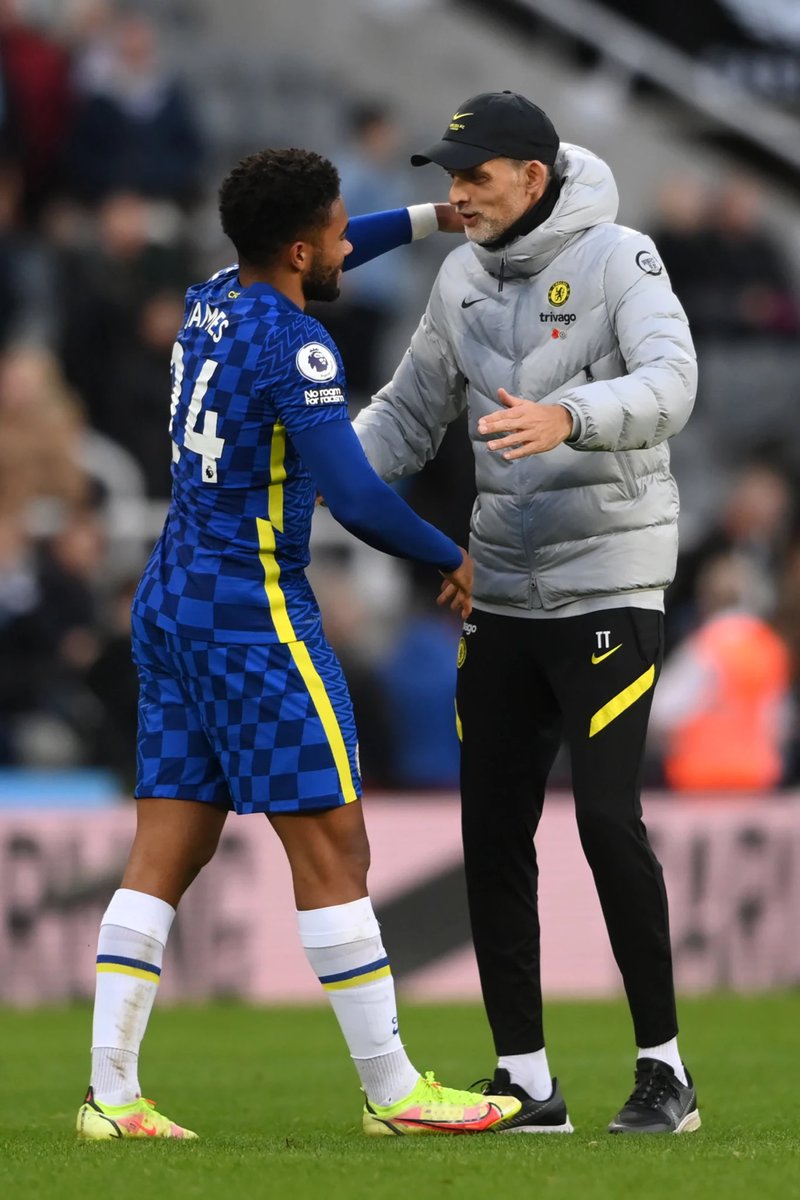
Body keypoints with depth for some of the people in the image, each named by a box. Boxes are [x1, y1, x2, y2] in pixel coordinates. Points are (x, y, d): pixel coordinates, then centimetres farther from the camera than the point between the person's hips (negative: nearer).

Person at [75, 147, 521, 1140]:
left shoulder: (209, 304, 11)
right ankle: (393, 1093, 0)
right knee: (332, 845, -3)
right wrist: (452, 558, -5)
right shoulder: (294, 347, -14)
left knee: (164, 855, 6)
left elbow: (298, 269, 35)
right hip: (250, 612, -9)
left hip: (170, 603, 9)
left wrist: (425, 221, 34)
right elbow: (352, 497, -20)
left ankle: (111, 1094, 1)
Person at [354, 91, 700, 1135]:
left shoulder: (616, 259, -11)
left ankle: (664, 1069, -1)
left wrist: (568, 418, -46)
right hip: (502, 589, 7)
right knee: (493, 832, 3)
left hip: (609, 579, -6)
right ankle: (525, 1081, 10)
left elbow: (669, 384, -27)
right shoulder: (462, 279, 9)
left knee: (608, 816, -13)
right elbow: (409, 416, 16)